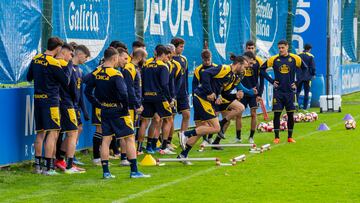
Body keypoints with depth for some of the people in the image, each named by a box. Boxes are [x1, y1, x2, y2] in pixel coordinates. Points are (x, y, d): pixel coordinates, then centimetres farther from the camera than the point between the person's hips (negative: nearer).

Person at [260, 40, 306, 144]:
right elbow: (262, 69, 8)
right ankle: (276, 137, 5)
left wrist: (297, 82, 2)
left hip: (290, 91, 0)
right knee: (277, 114, -2)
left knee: (290, 114, 3)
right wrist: (271, 81, 1)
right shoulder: (274, 59, -1)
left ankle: (290, 137, 13)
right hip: (278, 91, 0)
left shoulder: (295, 59, -1)